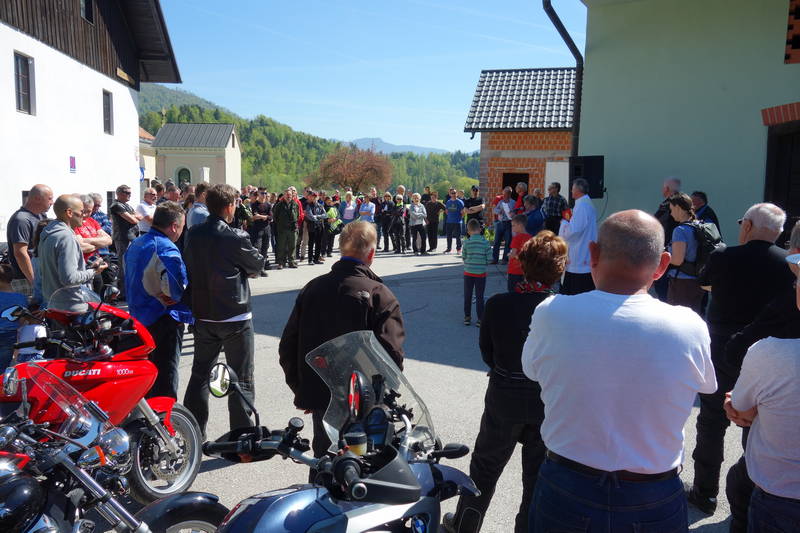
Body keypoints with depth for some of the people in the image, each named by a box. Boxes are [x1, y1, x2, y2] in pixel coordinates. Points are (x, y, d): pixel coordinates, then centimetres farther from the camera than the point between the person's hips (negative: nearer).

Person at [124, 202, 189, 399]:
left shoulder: (134, 244, 9)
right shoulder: (166, 249, -21)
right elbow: (177, 289, -32)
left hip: (138, 316, 9)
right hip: (163, 319, -9)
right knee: (165, 375, 0)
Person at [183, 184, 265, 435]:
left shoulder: (193, 234, 1)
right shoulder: (235, 237, -17)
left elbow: (190, 266, 10)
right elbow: (258, 265, -5)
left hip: (202, 315, 6)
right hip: (235, 317, -6)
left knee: (200, 374, 18)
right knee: (242, 380, 5)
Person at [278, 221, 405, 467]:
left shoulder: (312, 288, 1)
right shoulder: (379, 295, -14)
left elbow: (287, 347, 4)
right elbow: (392, 355, -22)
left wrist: (302, 391, 13)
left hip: (320, 400, 5)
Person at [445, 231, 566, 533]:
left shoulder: (496, 304, -16)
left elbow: (487, 352, -3)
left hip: (503, 398, 2)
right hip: (548, 403, -1)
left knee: (485, 465, 21)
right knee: (538, 474, 17)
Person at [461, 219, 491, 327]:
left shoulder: (467, 242, -8)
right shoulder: (485, 242, -10)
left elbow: (463, 256, 1)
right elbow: (489, 258, -8)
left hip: (468, 272, 1)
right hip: (481, 273, -1)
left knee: (467, 296, 13)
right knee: (480, 297, 6)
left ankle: (467, 317, 21)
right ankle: (480, 319, 8)